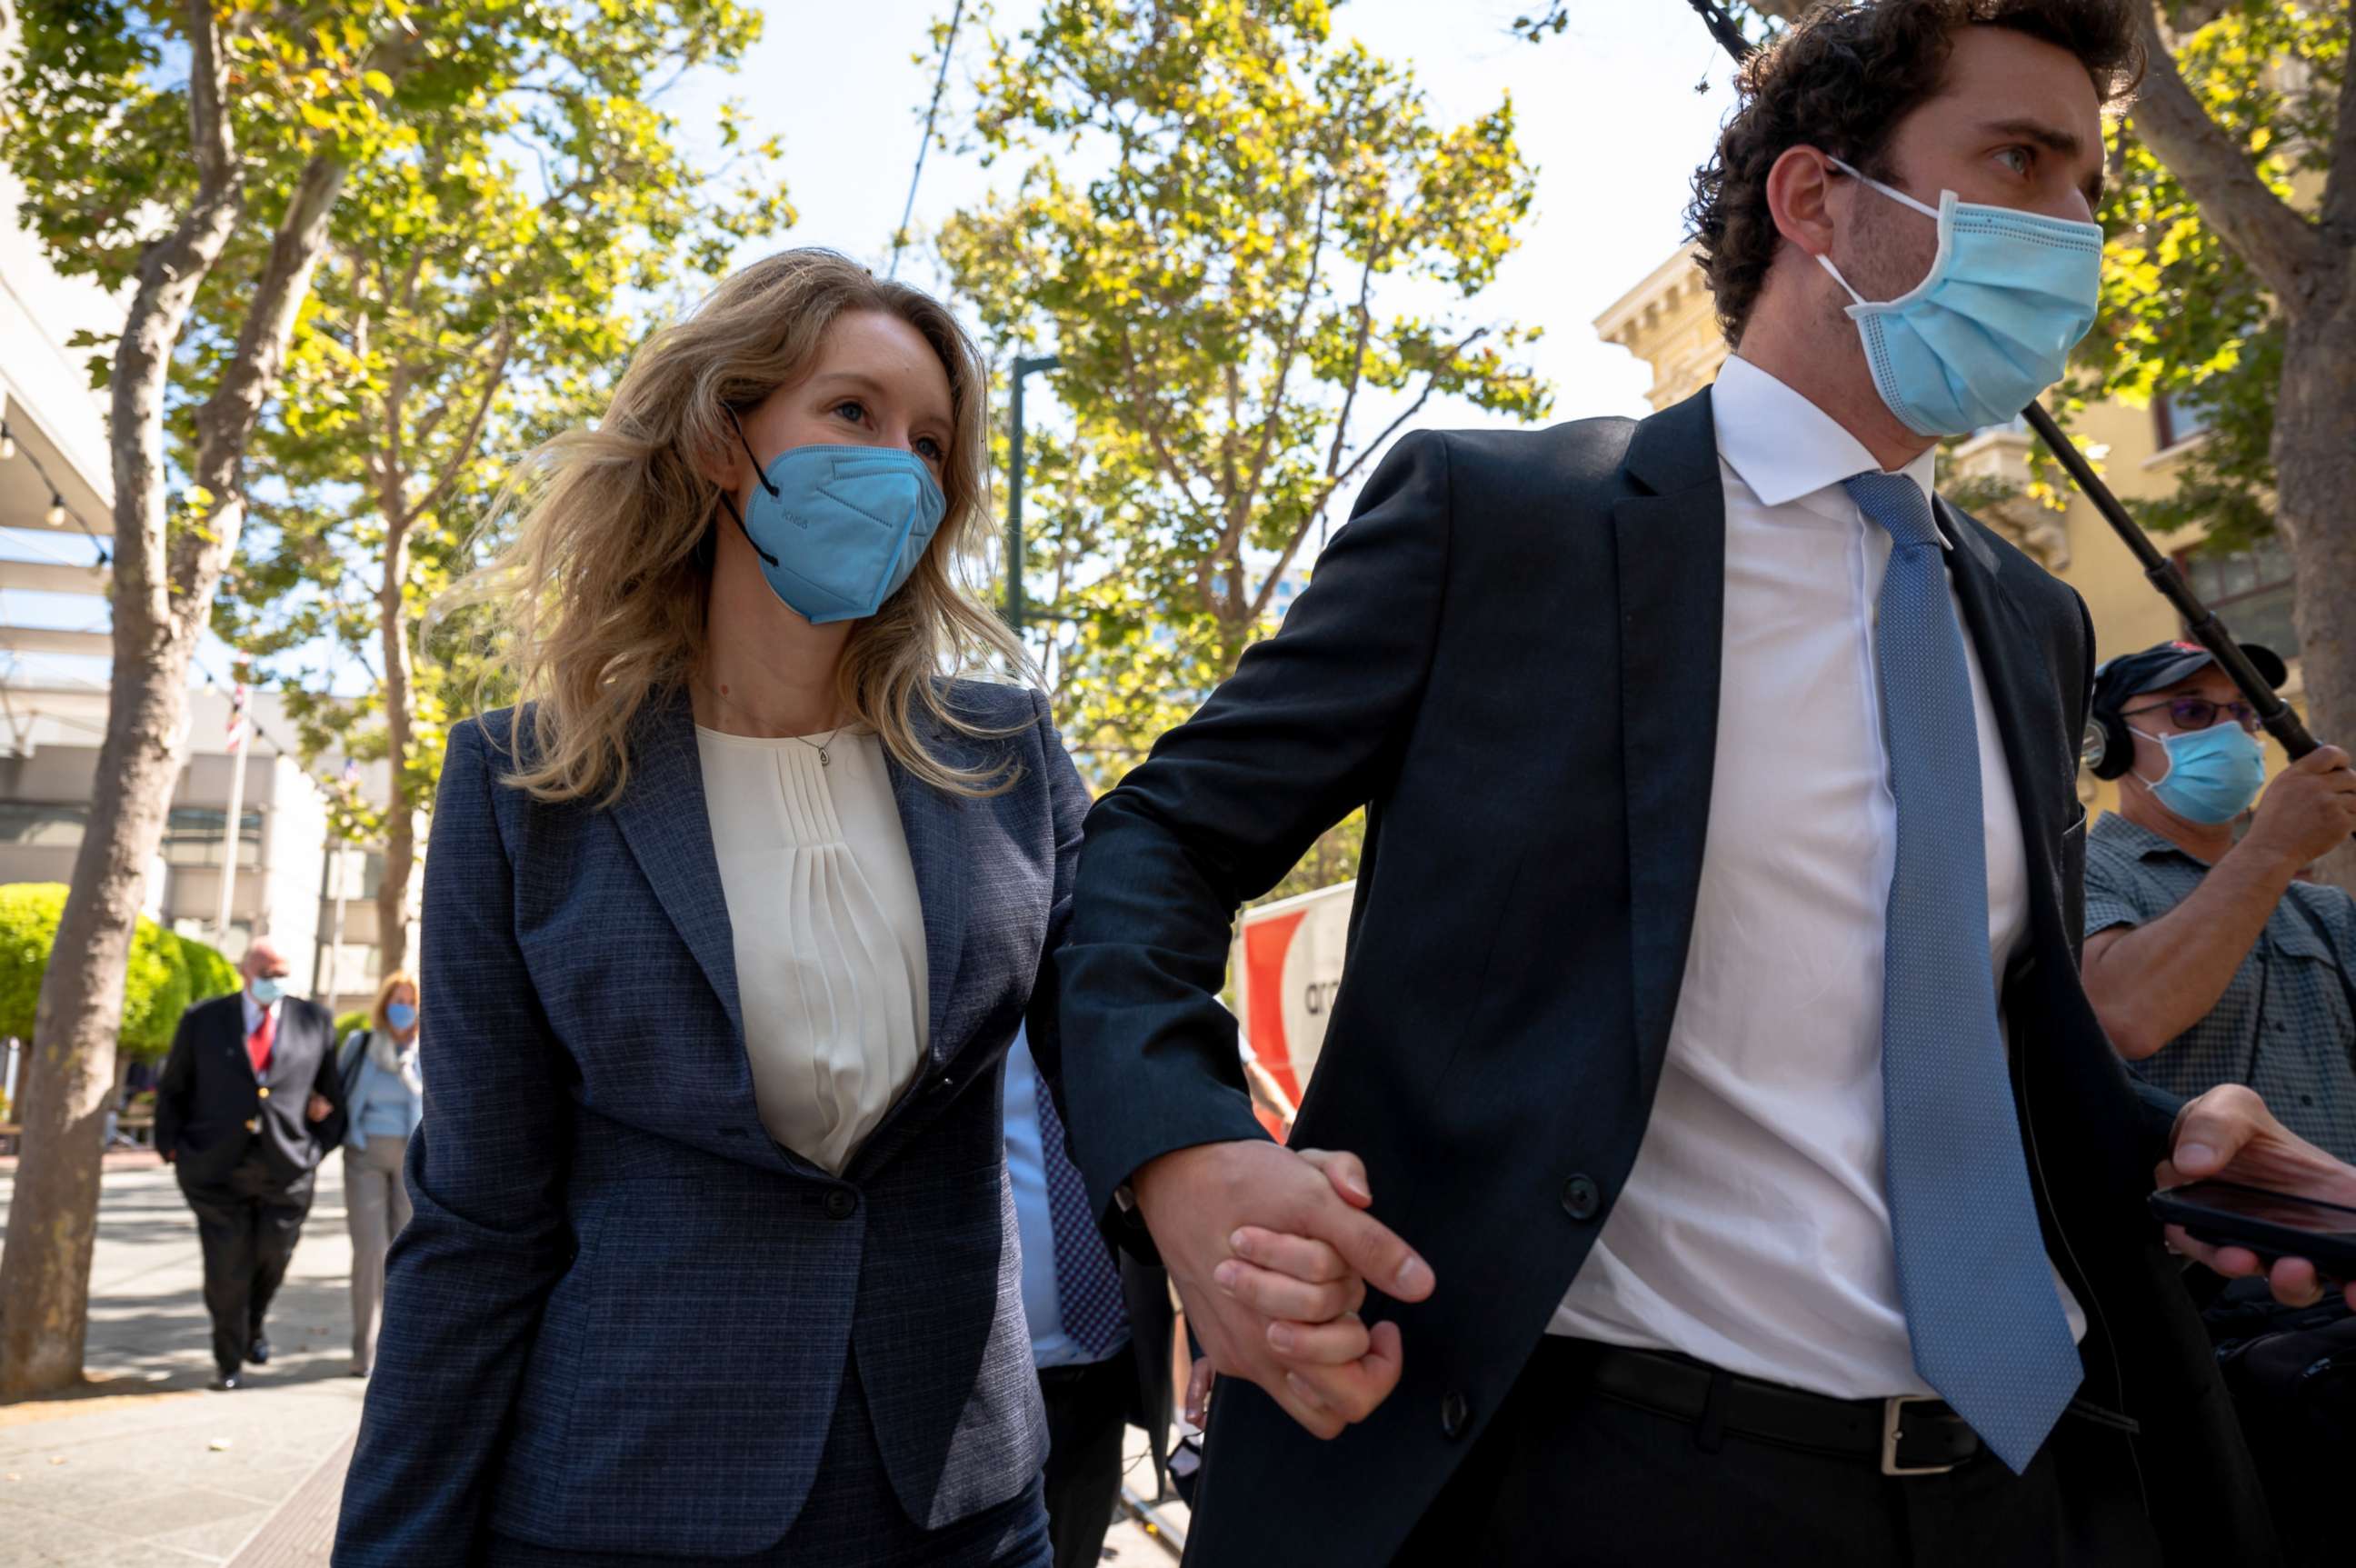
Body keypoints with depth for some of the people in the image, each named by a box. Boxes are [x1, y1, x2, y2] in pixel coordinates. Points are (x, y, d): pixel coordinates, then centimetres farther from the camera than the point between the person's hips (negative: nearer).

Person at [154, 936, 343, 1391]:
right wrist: (171, 1147, 4)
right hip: (218, 1170, -1)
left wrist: (321, 1144, 5)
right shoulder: (202, 1021, 1)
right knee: (226, 1269, 1)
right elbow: (172, 1091, 11)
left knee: (272, 1258, 12)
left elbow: (335, 1087, 12)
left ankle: (253, 1326, 42)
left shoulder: (314, 1021, 3)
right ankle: (229, 1360, 20)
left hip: (286, 1169, 1)